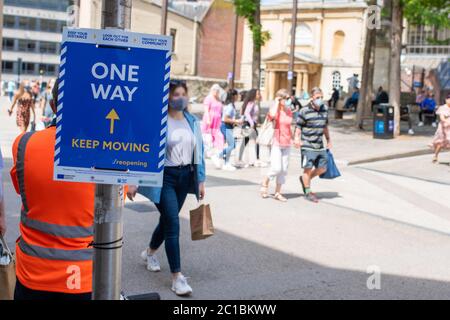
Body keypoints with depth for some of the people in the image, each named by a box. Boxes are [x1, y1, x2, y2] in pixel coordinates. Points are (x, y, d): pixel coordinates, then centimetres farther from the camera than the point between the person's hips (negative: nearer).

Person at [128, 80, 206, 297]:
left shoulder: (192, 122, 7)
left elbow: (199, 151, 12)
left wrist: (200, 180, 9)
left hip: (185, 176, 6)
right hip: (164, 176, -6)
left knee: (167, 220, 18)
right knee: (173, 224, -10)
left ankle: (150, 252, 46)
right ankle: (177, 276, -3)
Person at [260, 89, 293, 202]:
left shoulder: (289, 111, 9)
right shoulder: (275, 110, -8)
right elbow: (272, 115, -33)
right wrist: (276, 102, -18)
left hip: (286, 144, 6)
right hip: (276, 143, -6)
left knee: (284, 169, 7)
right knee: (276, 168, -13)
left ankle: (278, 192, 16)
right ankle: (265, 184, 13)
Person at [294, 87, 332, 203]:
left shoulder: (325, 109, 8)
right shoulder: (304, 111, -10)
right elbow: (298, 127, -7)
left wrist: (328, 140, 24)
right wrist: (296, 139, -22)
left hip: (320, 146, 6)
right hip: (308, 146, -6)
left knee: (322, 168, 11)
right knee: (308, 169, 1)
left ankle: (304, 179, 33)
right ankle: (308, 192, 17)